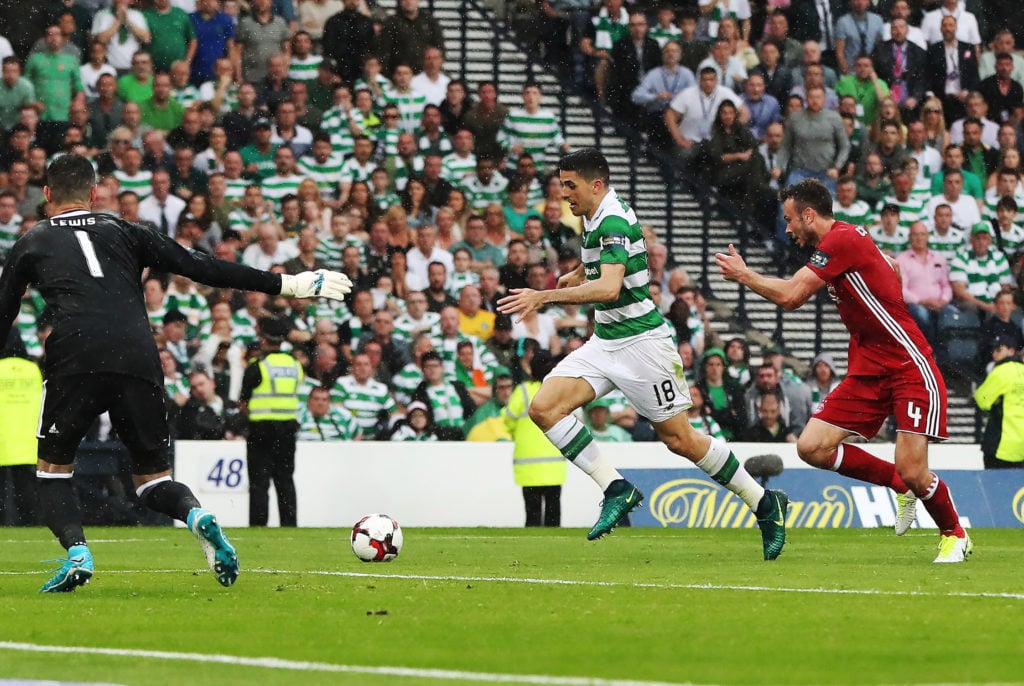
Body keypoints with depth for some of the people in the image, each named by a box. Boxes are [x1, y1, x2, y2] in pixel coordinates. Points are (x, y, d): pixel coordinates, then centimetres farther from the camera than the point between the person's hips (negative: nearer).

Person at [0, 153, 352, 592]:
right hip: (139, 362, 2)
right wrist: (287, 285, 20)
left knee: (53, 468, 17)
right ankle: (198, 516, -18)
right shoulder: (123, 232, 24)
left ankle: (76, 553, -8)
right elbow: (200, 267, 18)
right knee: (151, 477, 14)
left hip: (75, 362, -2)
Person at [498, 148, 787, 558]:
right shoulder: (595, 218, 9)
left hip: (640, 342, -9)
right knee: (544, 407, -10)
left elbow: (609, 288, -34)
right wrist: (576, 274, 38)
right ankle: (617, 491, -9)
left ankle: (764, 504, 12)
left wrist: (544, 296, -36)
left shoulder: (613, 221, -20)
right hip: (604, 341, 9)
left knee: (679, 438, -4)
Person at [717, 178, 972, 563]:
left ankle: (954, 535, 16)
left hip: (910, 369, -9)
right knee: (812, 447, -5)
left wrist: (743, 275, -7)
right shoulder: (843, 241, 12)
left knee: (912, 472, -13)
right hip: (868, 372, 9)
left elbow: (789, 296, -20)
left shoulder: (842, 240, -17)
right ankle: (899, 485, 15)